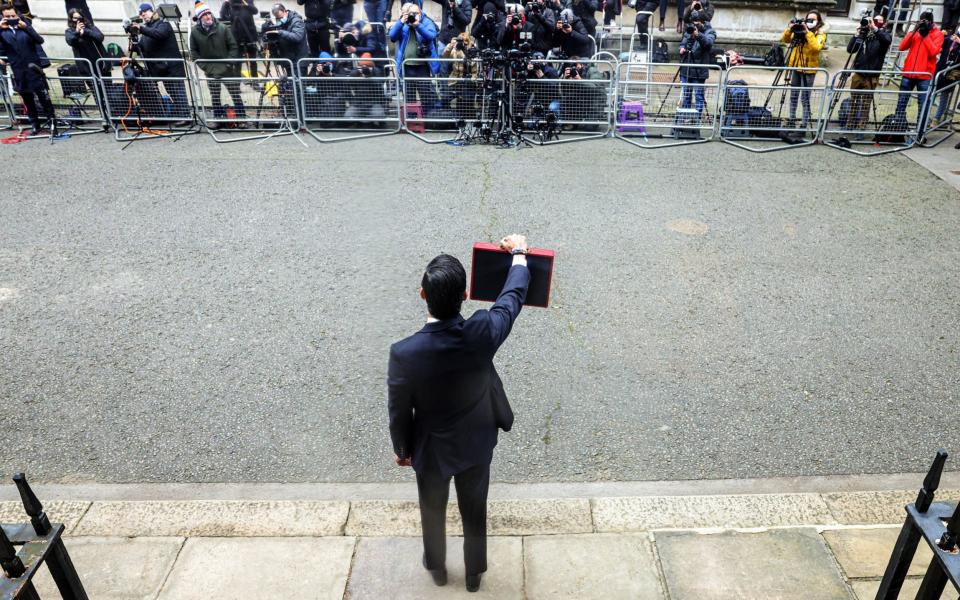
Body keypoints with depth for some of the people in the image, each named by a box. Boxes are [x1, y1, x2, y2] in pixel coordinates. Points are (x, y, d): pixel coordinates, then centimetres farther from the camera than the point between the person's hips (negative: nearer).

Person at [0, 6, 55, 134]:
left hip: (34, 68, -2)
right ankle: (35, 125, 17)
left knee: (44, 97, -3)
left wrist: (26, 27, -20)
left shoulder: (26, 27, 5)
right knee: (28, 100, 10)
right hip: (18, 71, 2)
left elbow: (40, 40, -9)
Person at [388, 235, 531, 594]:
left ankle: (436, 568, 54)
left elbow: (399, 412, -17)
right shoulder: (483, 333, -30)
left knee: (433, 511, 28)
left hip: (431, 449, -1)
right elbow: (513, 297, -9)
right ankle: (474, 573, 50)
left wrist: (401, 449, 4)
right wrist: (519, 254, 10)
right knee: (474, 511, 26)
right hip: (477, 444, 2)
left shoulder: (404, 353, -34)